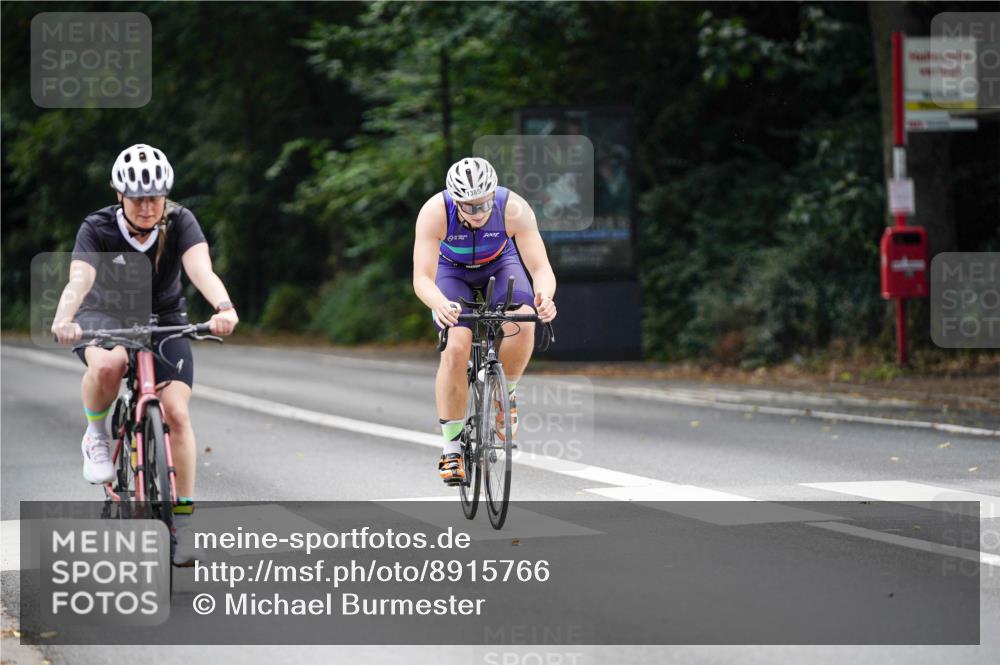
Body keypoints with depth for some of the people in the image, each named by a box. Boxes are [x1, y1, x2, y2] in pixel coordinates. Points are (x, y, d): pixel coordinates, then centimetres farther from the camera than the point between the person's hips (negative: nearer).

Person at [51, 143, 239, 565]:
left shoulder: (180, 222, -17)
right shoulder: (98, 229, -20)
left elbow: (202, 270, -33)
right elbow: (79, 280, -35)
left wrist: (224, 308, -54)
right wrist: (63, 320, -56)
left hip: (163, 321, 2)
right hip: (105, 319, -2)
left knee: (176, 412, -16)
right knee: (108, 365, -38)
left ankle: (182, 517, -4)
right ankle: (96, 436, -8)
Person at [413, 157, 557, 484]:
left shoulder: (514, 209, -33)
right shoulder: (434, 212, -34)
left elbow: (541, 268, -35)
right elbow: (422, 278, -39)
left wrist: (545, 297, -57)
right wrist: (440, 304, -61)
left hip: (500, 265, 1)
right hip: (452, 271, -1)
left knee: (522, 325, -29)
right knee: (456, 348, -23)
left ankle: (506, 393, 1)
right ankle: (452, 447, -11)